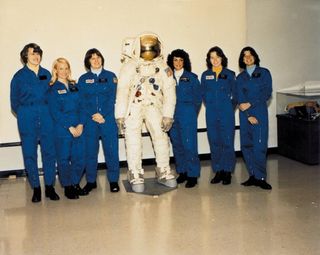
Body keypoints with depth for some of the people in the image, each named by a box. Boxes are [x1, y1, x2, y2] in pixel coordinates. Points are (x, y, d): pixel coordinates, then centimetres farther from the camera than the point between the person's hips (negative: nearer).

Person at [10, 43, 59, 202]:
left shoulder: (46, 74, 6)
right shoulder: (19, 76, 0)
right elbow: (14, 102, 7)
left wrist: (47, 113, 6)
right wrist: (25, 115, 6)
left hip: (46, 118, 2)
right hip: (27, 120, -2)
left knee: (49, 152, 1)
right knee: (29, 154, 3)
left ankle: (49, 187, 13)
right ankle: (36, 188, 14)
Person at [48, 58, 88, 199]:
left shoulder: (74, 86, 13)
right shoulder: (53, 89, -1)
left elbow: (80, 106, 8)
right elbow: (55, 112, -8)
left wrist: (81, 124, -6)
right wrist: (70, 127, -13)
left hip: (78, 128, 4)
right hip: (62, 129, -4)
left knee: (79, 157, 5)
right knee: (64, 159, 2)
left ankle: (75, 184, 22)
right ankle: (67, 187, 15)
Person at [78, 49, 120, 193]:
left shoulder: (110, 76, 7)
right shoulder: (83, 79, 9)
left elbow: (112, 98, -1)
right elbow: (82, 101, 2)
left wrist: (103, 115, -12)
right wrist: (93, 115, -12)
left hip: (108, 119, -1)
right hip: (90, 120, 1)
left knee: (111, 150, -1)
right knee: (90, 151, 4)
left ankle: (113, 180, 10)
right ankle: (91, 181, 16)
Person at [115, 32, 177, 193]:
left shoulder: (162, 66, -4)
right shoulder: (130, 65, -11)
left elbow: (169, 91, -4)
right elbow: (122, 90, -11)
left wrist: (168, 115, -9)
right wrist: (120, 115, -14)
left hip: (153, 106, 2)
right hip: (133, 107, -2)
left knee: (161, 137, -4)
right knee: (133, 141, -8)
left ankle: (163, 172, 12)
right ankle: (135, 176, 5)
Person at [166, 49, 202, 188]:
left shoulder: (192, 77, 3)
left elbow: (198, 98, 5)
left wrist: (191, 113, 4)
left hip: (188, 116, -3)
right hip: (173, 116, 3)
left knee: (189, 145, -6)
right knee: (177, 144, 8)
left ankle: (192, 175, 1)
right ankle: (182, 172, 20)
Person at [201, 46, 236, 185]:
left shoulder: (230, 74, 3)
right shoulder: (205, 75, 9)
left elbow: (235, 93, 7)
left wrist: (230, 107, 2)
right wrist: (210, 105, 7)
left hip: (226, 112, -2)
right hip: (211, 113, 2)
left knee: (227, 142, -2)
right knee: (214, 142, 5)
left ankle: (227, 172, 7)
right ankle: (218, 171, 15)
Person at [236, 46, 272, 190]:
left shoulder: (264, 73, 6)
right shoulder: (240, 77, 13)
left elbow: (267, 93, -3)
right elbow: (240, 98, 5)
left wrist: (250, 103, -11)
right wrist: (248, 115, -8)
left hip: (260, 112, -3)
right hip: (245, 114, 3)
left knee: (259, 145, -9)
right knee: (246, 145, 0)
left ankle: (260, 177, -3)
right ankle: (253, 176, 9)